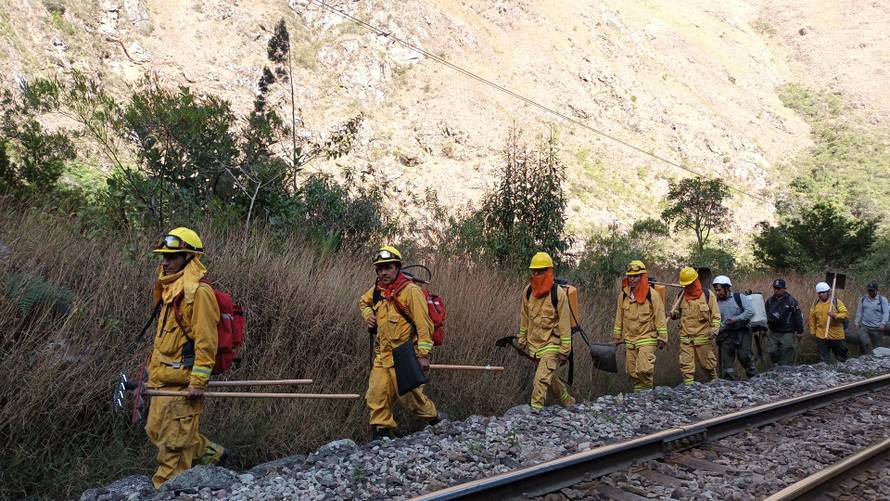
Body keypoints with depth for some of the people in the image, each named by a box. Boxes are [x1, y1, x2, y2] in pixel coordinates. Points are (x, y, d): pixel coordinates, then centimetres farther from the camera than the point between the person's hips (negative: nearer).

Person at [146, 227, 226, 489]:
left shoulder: (198, 292, -18)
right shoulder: (170, 288, 13)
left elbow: (206, 341, -20)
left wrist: (198, 381, -21)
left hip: (182, 382, -10)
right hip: (162, 378, 10)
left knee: (174, 440, 1)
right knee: (156, 431, 19)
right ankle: (212, 453, 31)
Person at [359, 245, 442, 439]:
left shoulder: (410, 290, -13)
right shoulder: (378, 289, 9)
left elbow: (423, 324, -16)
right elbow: (363, 302, 32)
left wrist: (423, 354, -18)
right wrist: (367, 314, 10)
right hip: (383, 355, 7)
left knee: (410, 397, 1)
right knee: (377, 395, 2)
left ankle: (435, 420, 26)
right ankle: (381, 432, 14)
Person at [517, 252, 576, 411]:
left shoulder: (558, 294, -15)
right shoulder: (528, 291, 1)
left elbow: (565, 323, -13)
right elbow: (524, 318, 12)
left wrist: (565, 350, -13)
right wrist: (522, 339, 15)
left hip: (552, 345, -6)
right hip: (534, 345, 7)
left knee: (541, 380, -17)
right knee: (550, 377, 20)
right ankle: (569, 402, 39)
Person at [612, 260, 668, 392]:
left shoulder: (652, 295, -7)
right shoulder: (623, 295, 7)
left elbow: (660, 318, -5)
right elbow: (619, 317, 15)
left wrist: (662, 338, -7)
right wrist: (616, 336, 15)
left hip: (647, 339, -5)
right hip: (630, 340, 5)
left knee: (644, 369, -17)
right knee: (632, 372, 8)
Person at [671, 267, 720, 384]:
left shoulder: (707, 295, -1)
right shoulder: (681, 296, 8)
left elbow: (716, 315, 2)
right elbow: (677, 312, 21)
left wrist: (714, 329, -12)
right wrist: (674, 314, -3)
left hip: (703, 337, -2)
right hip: (685, 338, 2)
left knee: (707, 364, 9)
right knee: (686, 366, -5)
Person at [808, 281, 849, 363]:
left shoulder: (836, 302, -4)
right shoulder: (816, 304, 5)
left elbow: (845, 314, -10)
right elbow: (812, 318, 11)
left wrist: (835, 315, -26)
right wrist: (813, 331, 9)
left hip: (836, 336, -2)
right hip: (821, 337, 2)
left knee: (841, 358, 11)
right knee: (825, 360, 7)